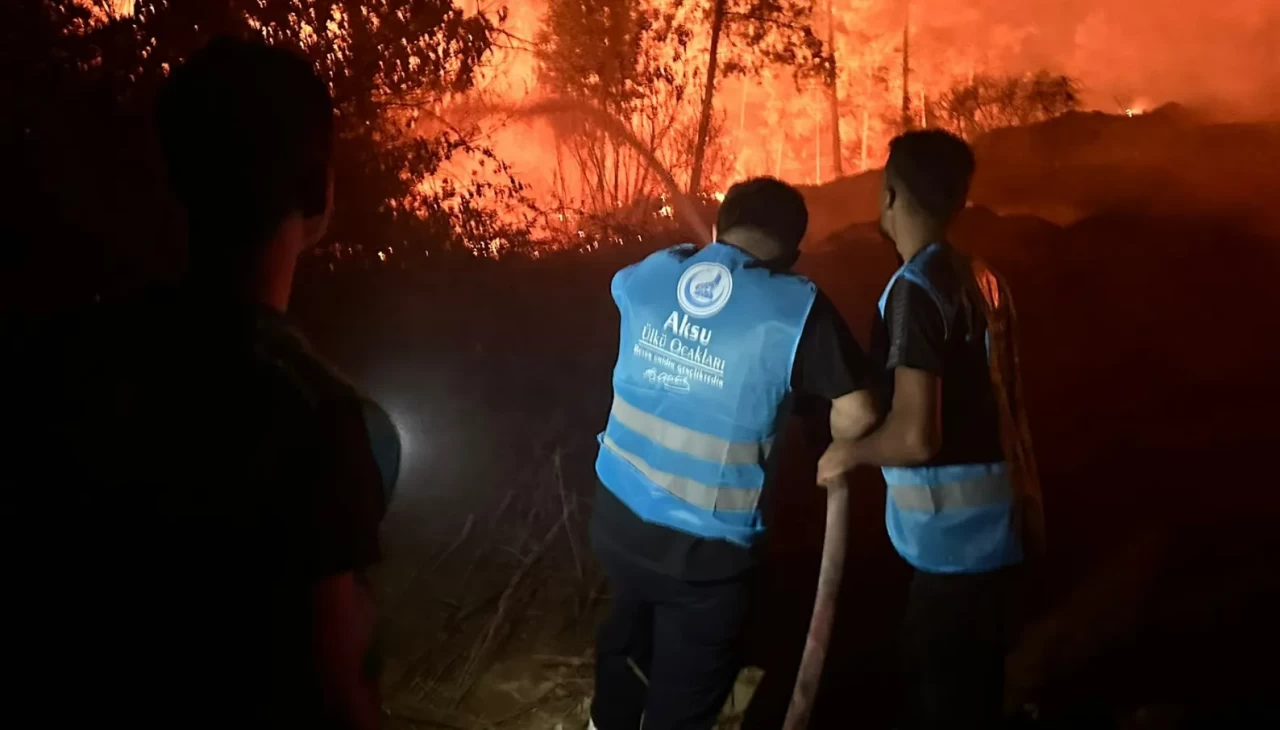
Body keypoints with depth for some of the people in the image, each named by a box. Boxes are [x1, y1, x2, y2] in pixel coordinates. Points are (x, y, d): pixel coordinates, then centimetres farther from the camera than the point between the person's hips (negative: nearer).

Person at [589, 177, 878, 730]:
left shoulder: (650, 274, 0)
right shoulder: (797, 308, -15)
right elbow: (857, 414, -17)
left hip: (617, 517, 6)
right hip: (701, 548, -5)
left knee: (631, 629, 34)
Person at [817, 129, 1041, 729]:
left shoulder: (915, 288, -19)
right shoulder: (981, 279, 7)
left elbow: (915, 436, -25)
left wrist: (848, 451, -7)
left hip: (953, 544, -8)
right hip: (989, 532, 8)